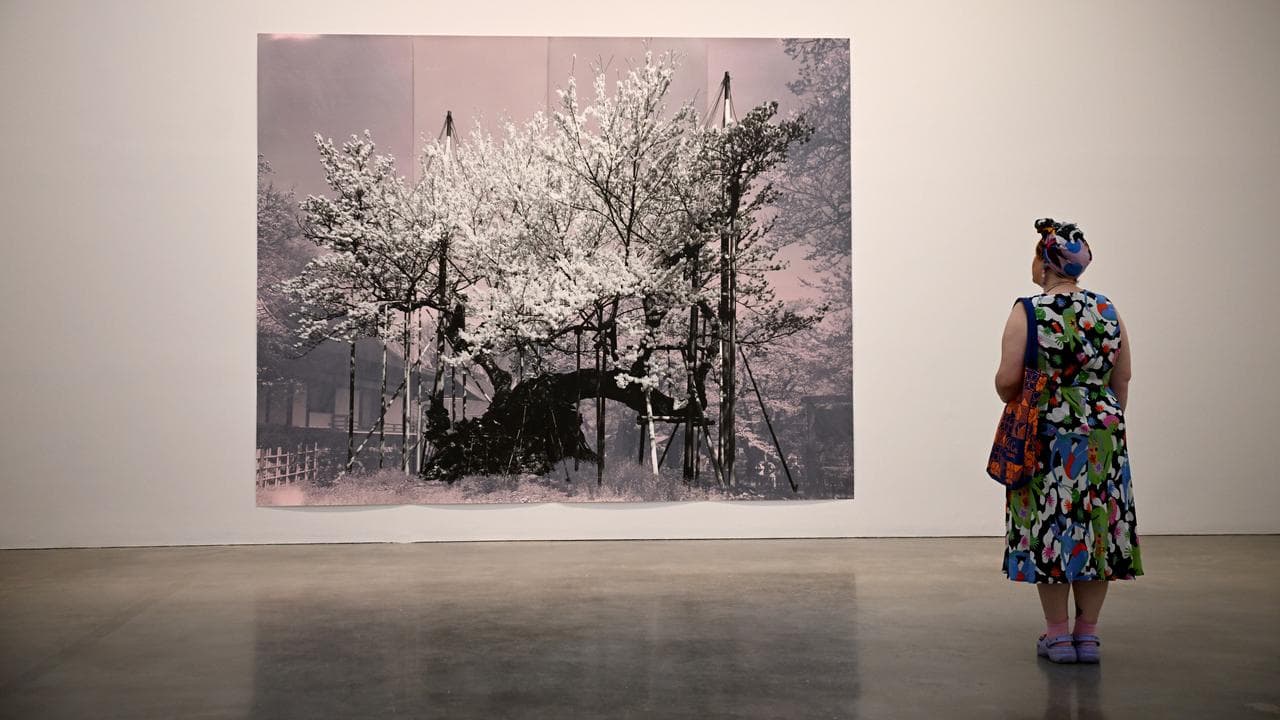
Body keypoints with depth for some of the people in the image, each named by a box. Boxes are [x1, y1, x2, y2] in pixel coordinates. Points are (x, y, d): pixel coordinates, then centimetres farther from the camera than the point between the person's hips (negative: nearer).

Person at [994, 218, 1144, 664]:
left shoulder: (1028, 313, -10)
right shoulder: (1108, 311, 4)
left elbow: (1007, 380, -13)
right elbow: (1122, 379, 9)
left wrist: (1015, 400, 8)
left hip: (1045, 435, -4)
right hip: (1103, 434, 4)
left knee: (1050, 530, 3)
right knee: (1096, 527, 9)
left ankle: (1057, 635, 8)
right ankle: (1087, 633, 14)